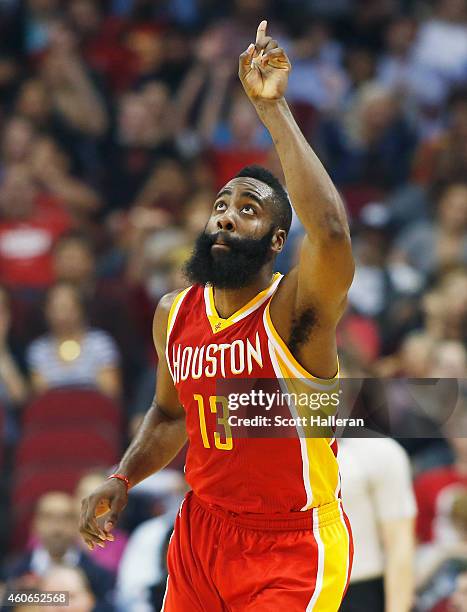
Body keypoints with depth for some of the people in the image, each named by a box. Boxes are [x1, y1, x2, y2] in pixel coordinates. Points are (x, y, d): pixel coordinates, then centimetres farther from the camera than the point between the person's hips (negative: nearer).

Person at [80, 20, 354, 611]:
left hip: (292, 548, -6)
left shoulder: (293, 310, -17)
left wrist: (271, 107, -38)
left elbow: (330, 231, -39)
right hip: (202, 533, 6)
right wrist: (121, 481, 3)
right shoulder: (173, 314, 1)